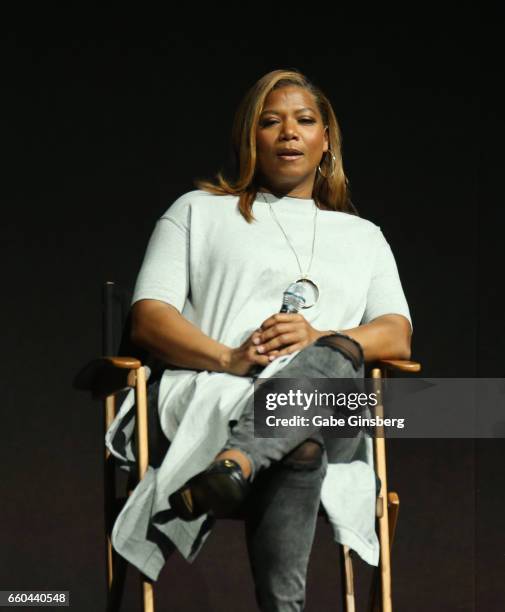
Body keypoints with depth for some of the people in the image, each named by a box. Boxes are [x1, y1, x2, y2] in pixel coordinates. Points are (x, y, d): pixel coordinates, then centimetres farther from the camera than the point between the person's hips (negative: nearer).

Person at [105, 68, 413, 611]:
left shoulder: (363, 236, 32)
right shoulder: (198, 211, 26)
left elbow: (397, 337, 14)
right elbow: (148, 320, 11)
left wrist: (322, 340, -10)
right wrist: (229, 358, -11)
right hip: (211, 397, -1)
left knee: (336, 358, -40)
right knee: (298, 449, -40)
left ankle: (235, 464, -63)